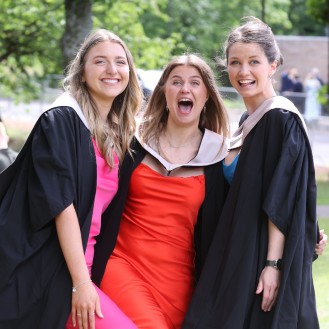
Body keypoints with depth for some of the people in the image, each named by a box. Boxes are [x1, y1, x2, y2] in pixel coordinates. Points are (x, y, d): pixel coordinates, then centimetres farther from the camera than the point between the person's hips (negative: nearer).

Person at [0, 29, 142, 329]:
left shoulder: (119, 136, 15)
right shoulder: (61, 121, -7)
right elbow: (60, 203, -15)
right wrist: (80, 282, -20)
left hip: (81, 264, 8)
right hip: (43, 271, -8)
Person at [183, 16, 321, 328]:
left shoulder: (281, 119, -13)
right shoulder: (250, 122, 13)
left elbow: (282, 203, -19)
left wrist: (273, 265, -23)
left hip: (261, 262, -9)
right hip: (238, 259, 9)